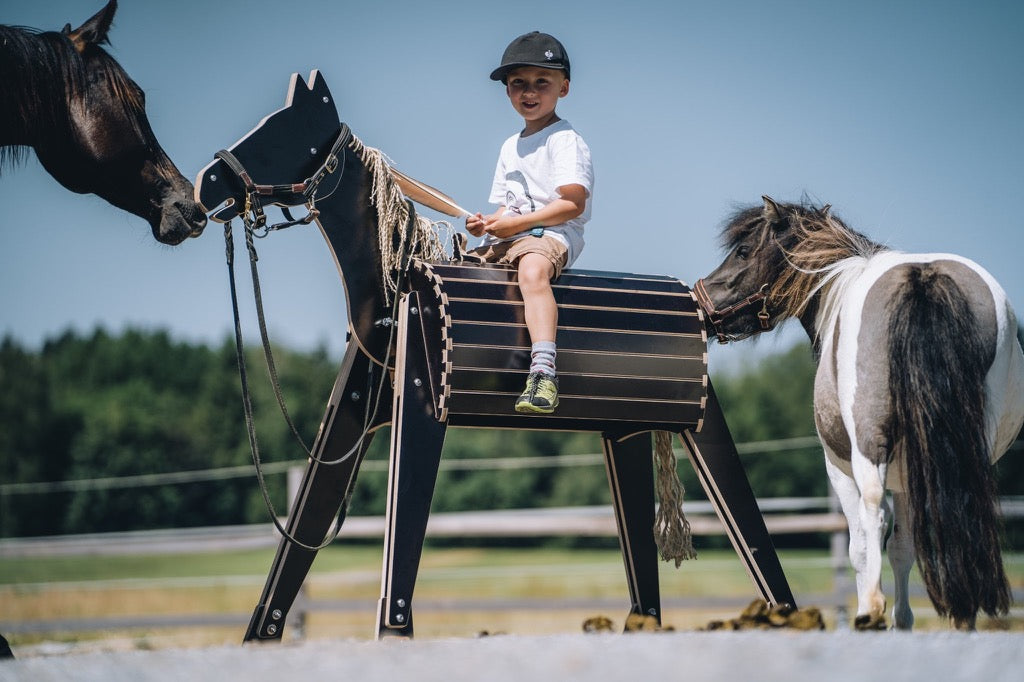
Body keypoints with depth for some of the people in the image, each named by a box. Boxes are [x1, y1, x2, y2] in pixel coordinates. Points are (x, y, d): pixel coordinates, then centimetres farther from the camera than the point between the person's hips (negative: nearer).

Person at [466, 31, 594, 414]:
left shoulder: (565, 140, -5)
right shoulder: (510, 147, 22)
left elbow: (572, 204, -16)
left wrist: (516, 223, -17)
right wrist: (486, 223, 2)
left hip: (551, 234, -9)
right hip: (507, 238, 9)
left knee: (532, 269, -41)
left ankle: (543, 372, -57)